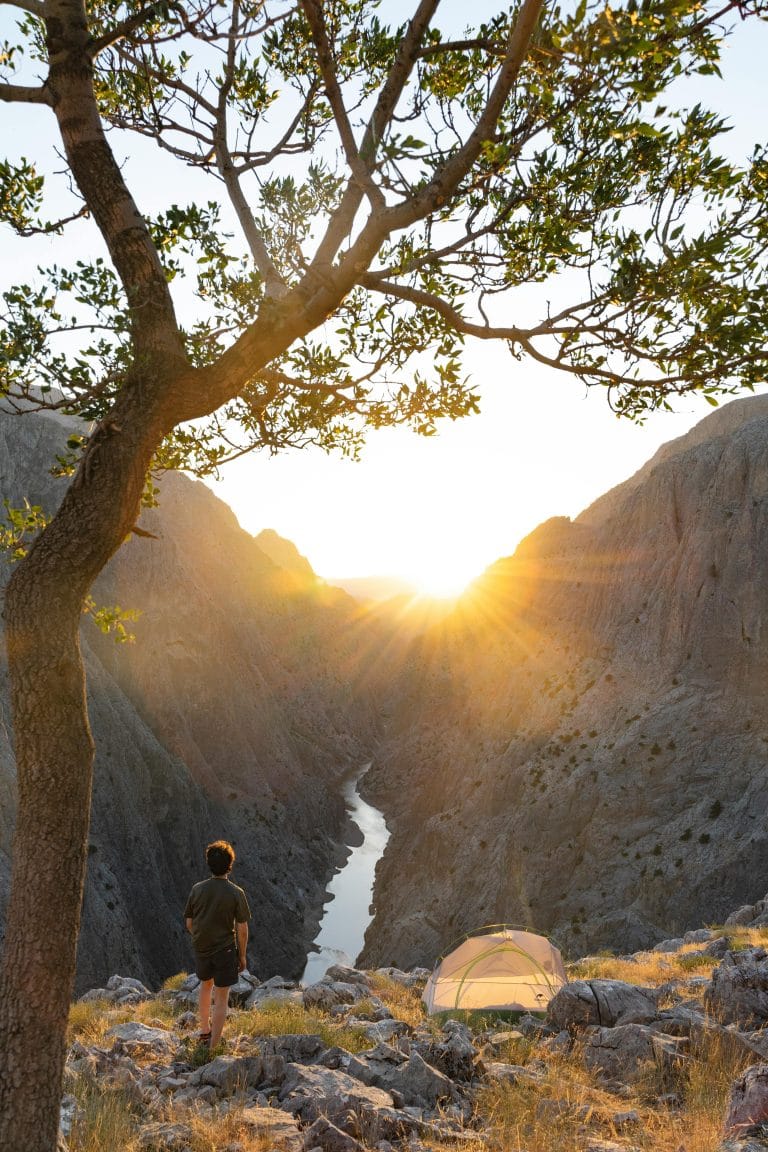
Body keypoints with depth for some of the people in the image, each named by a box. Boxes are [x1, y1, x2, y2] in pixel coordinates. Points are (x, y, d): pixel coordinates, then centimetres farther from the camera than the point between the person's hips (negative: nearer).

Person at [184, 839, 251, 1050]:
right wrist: (242, 955, 1)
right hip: (225, 950, -4)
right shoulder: (236, 893, -16)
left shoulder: (197, 889, -7)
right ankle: (213, 1046, 9)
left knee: (206, 985, 28)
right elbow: (242, 929, -12)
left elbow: (189, 924, 2)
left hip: (201, 949, 4)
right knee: (221, 998, 7)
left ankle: (205, 1032, 42)